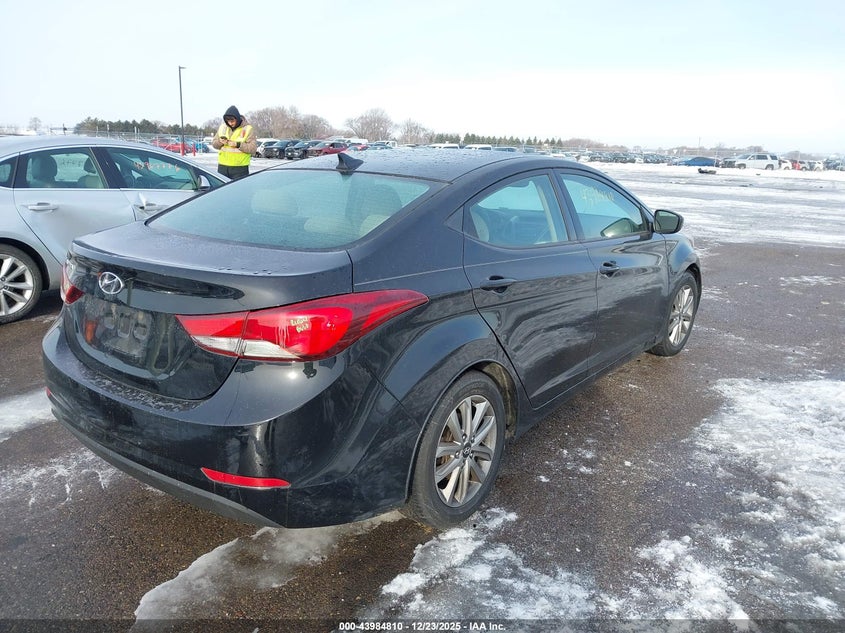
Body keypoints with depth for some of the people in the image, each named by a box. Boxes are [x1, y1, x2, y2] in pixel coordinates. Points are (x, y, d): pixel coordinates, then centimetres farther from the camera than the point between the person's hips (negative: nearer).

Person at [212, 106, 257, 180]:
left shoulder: (247, 129, -4)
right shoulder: (222, 127, 9)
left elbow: (252, 148, -11)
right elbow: (213, 143, 14)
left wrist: (238, 144, -20)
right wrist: (220, 142, -9)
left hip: (240, 168, -4)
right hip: (222, 167, 4)